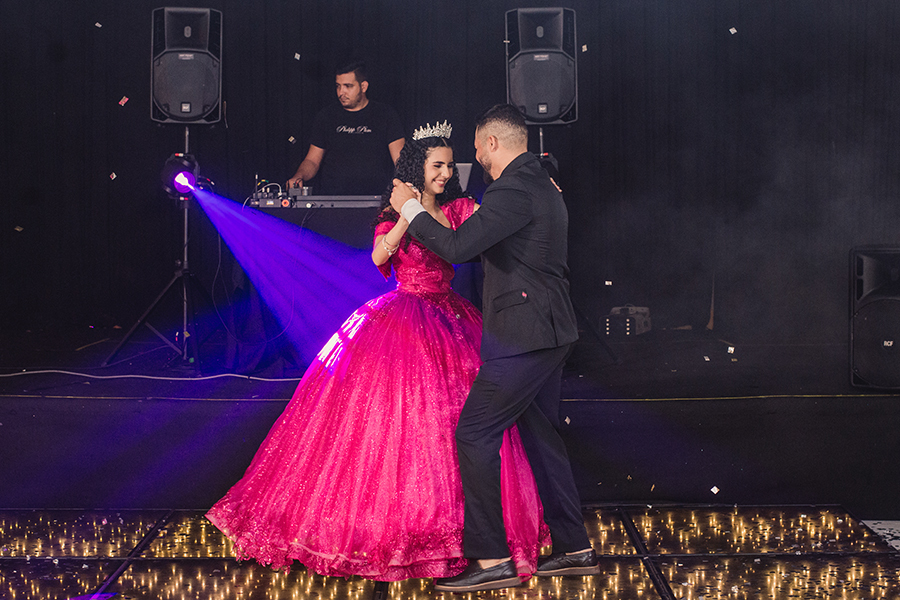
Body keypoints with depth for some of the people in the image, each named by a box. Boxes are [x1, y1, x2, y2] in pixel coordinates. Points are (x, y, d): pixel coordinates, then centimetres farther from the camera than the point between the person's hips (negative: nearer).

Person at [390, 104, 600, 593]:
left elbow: (458, 246, -23)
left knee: (474, 433, -9)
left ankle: (491, 560, -10)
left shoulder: (513, 191, -17)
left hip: (523, 336, -10)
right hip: (549, 332, 10)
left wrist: (411, 210, -8)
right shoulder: (541, 185, 16)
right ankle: (574, 548, 21)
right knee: (540, 435, 16)